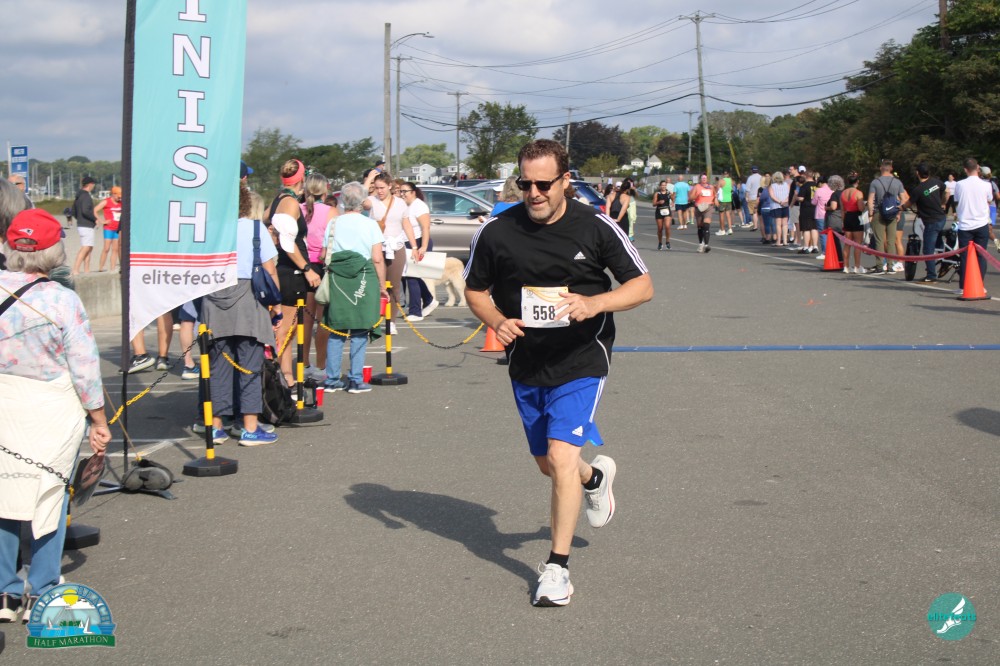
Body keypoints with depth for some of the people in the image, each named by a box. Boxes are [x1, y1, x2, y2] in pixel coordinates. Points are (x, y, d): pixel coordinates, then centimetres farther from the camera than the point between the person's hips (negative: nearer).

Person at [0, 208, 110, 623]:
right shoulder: (63, 301, -15)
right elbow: (85, 369, -10)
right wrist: (99, 422, 0)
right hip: (53, 410, -3)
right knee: (50, 498, 9)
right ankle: (43, 595, 15)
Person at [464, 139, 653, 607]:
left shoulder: (596, 227, -10)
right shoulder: (496, 232, -6)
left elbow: (643, 286, -5)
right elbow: (475, 290, 8)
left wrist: (594, 303, -24)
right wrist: (497, 322, -14)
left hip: (581, 361, -4)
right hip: (526, 363, 4)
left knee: (562, 455, -17)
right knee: (547, 464, 17)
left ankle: (557, 566, -5)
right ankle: (594, 477, 53)